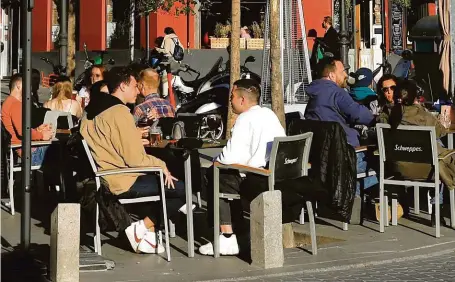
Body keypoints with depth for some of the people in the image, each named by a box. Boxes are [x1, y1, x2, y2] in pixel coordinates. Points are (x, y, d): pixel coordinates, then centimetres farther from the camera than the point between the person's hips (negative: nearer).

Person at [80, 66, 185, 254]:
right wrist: (161, 165, -7)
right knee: (182, 190, -7)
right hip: (124, 182, -10)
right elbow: (135, 159, -21)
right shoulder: (120, 112, -18)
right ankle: (141, 228, -4)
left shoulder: (94, 111, 11)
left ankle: (148, 234, 17)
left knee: (157, 179, 29)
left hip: (108, 178, 10)